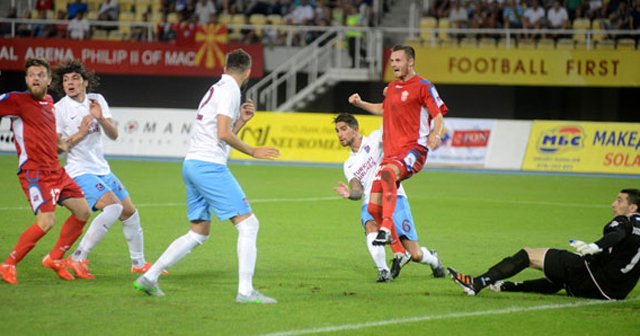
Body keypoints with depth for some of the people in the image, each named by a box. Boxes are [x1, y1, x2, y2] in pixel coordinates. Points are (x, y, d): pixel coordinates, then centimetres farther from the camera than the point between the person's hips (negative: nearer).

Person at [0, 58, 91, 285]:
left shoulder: (49, 102, 14)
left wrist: (61, 145, 12)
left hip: (55, 170, 9)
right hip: (34, 172, -9)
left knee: (83, 212, 11)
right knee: (46, 221, -21)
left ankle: (55, 258, 25)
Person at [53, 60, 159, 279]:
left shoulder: (97, 100, 6)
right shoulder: (59, 109, -10)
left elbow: (113, 135, 1)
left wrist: (100, 118, -18)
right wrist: (80, 133, -19)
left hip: (102, 170, 7)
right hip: (80, 172, -7)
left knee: (130, 212, 12)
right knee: (113, 207, -26)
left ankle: (138, 263, 30)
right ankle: (78, 259, -25)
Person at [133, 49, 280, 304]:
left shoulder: (217, 88, 21)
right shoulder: (230, 90, -7)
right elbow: (223, 134, -17)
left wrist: (242, 119, 19)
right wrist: (253, 152, -9)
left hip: (192, 164, 10)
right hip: (209, 165, -9)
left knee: (198, 233, 16)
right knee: (248, 224, -8)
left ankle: (149, 277, 15)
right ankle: (245, 290, -15)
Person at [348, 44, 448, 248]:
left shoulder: (423, 86, -3)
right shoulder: (392, 87, 19)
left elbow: (439, 115, -7)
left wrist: (436, 135, -27)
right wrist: (360, 104, 28)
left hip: (413, 150, -8)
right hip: (391, 152, 8)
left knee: (388, 173, -40)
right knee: (374, 208, -1)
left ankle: (386, 228, -49)